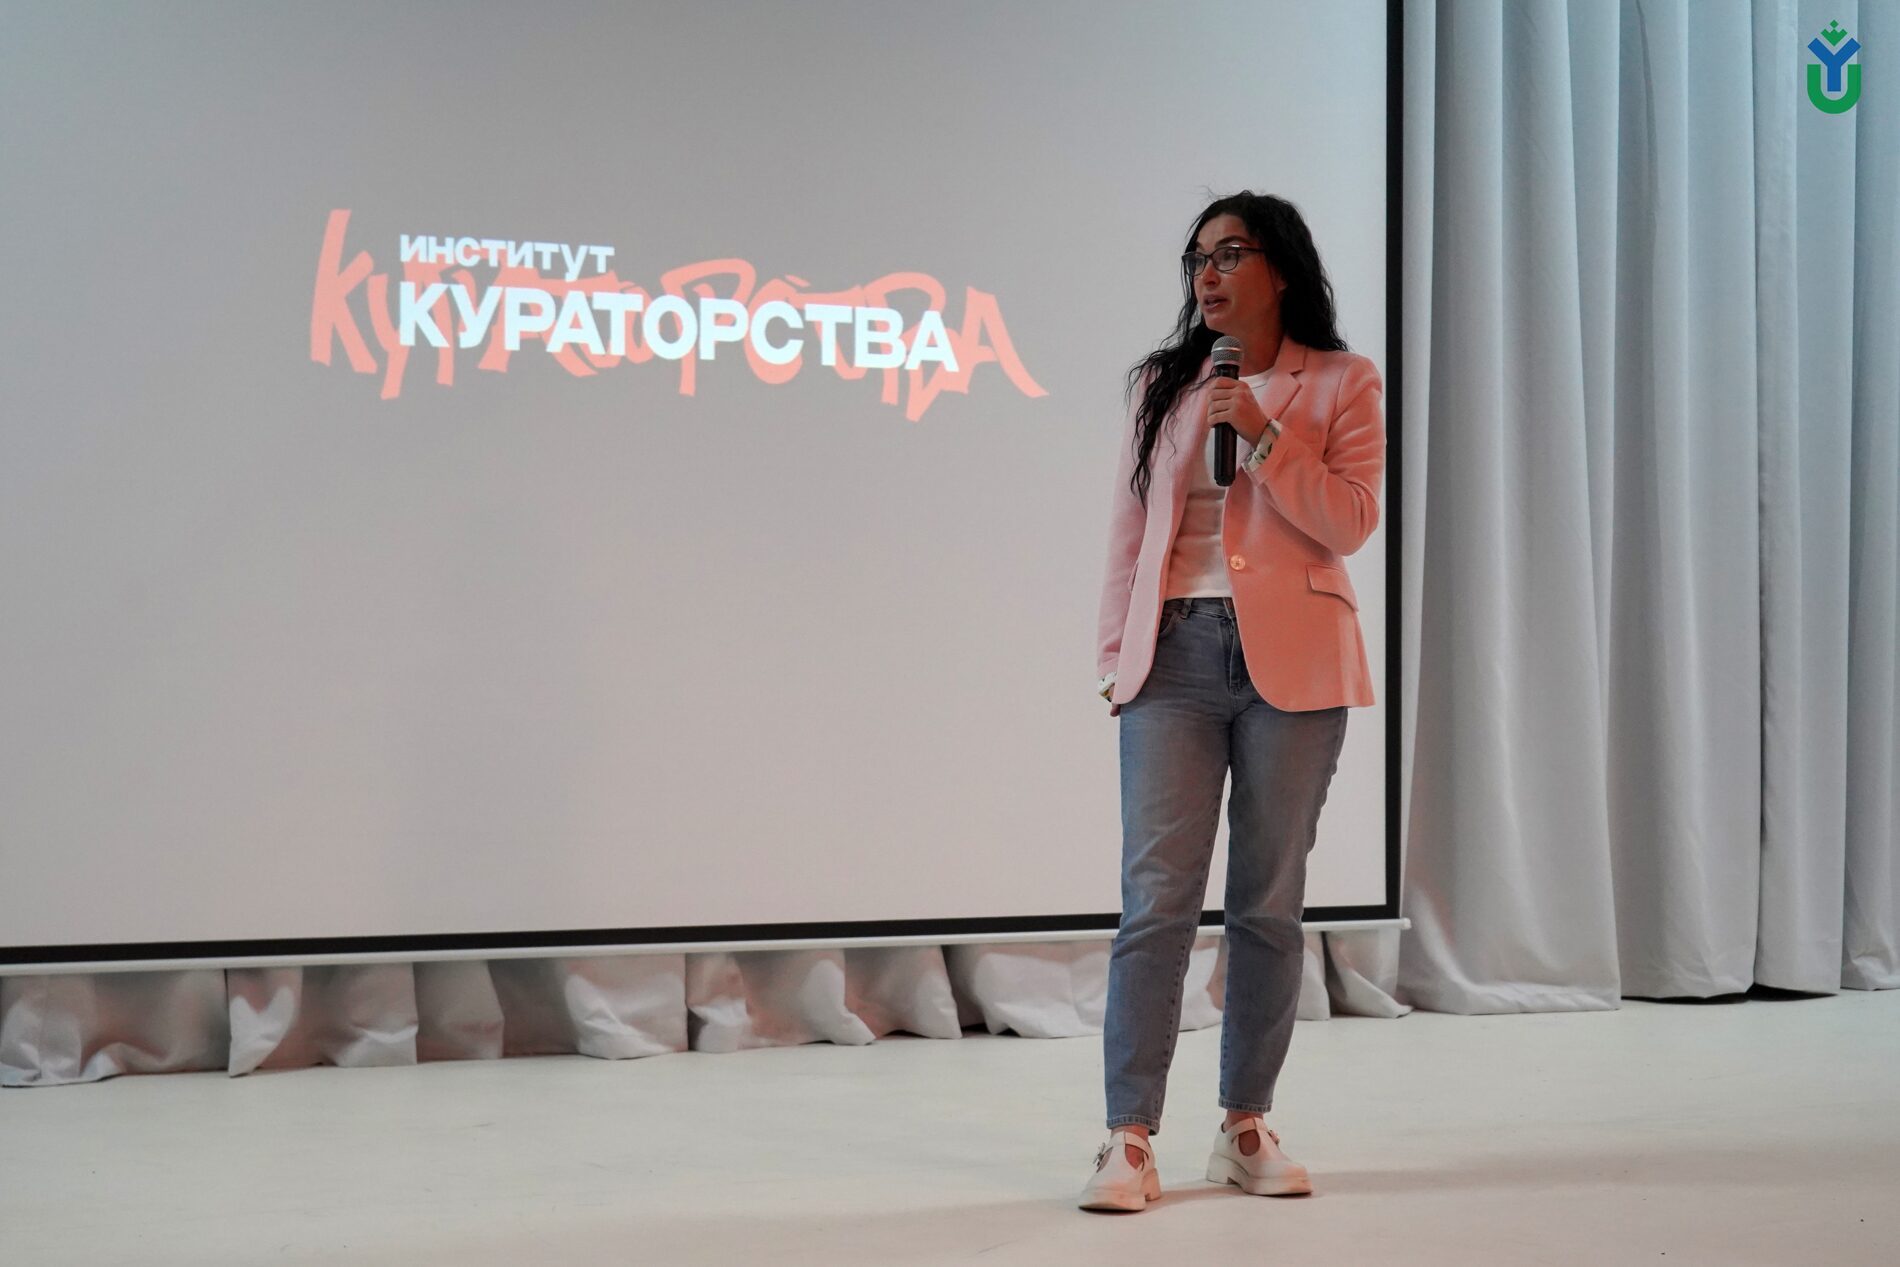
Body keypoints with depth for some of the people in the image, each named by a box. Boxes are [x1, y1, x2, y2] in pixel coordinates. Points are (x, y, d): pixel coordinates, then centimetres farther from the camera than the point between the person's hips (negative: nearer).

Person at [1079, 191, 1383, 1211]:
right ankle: (1130, 1140, -7)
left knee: (1269, 900, 5)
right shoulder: (1161, 384, 14)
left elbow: (1350, 522, -3)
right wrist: (1116, 653, 6)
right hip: (1175, 651, 1)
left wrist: (1266, 434, -12)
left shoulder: (1342, 383, 6)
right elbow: (1129, 526, 13)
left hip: (1290, 658, -1)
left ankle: (1247, 1129, 15)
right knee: (1157, 895, -7)